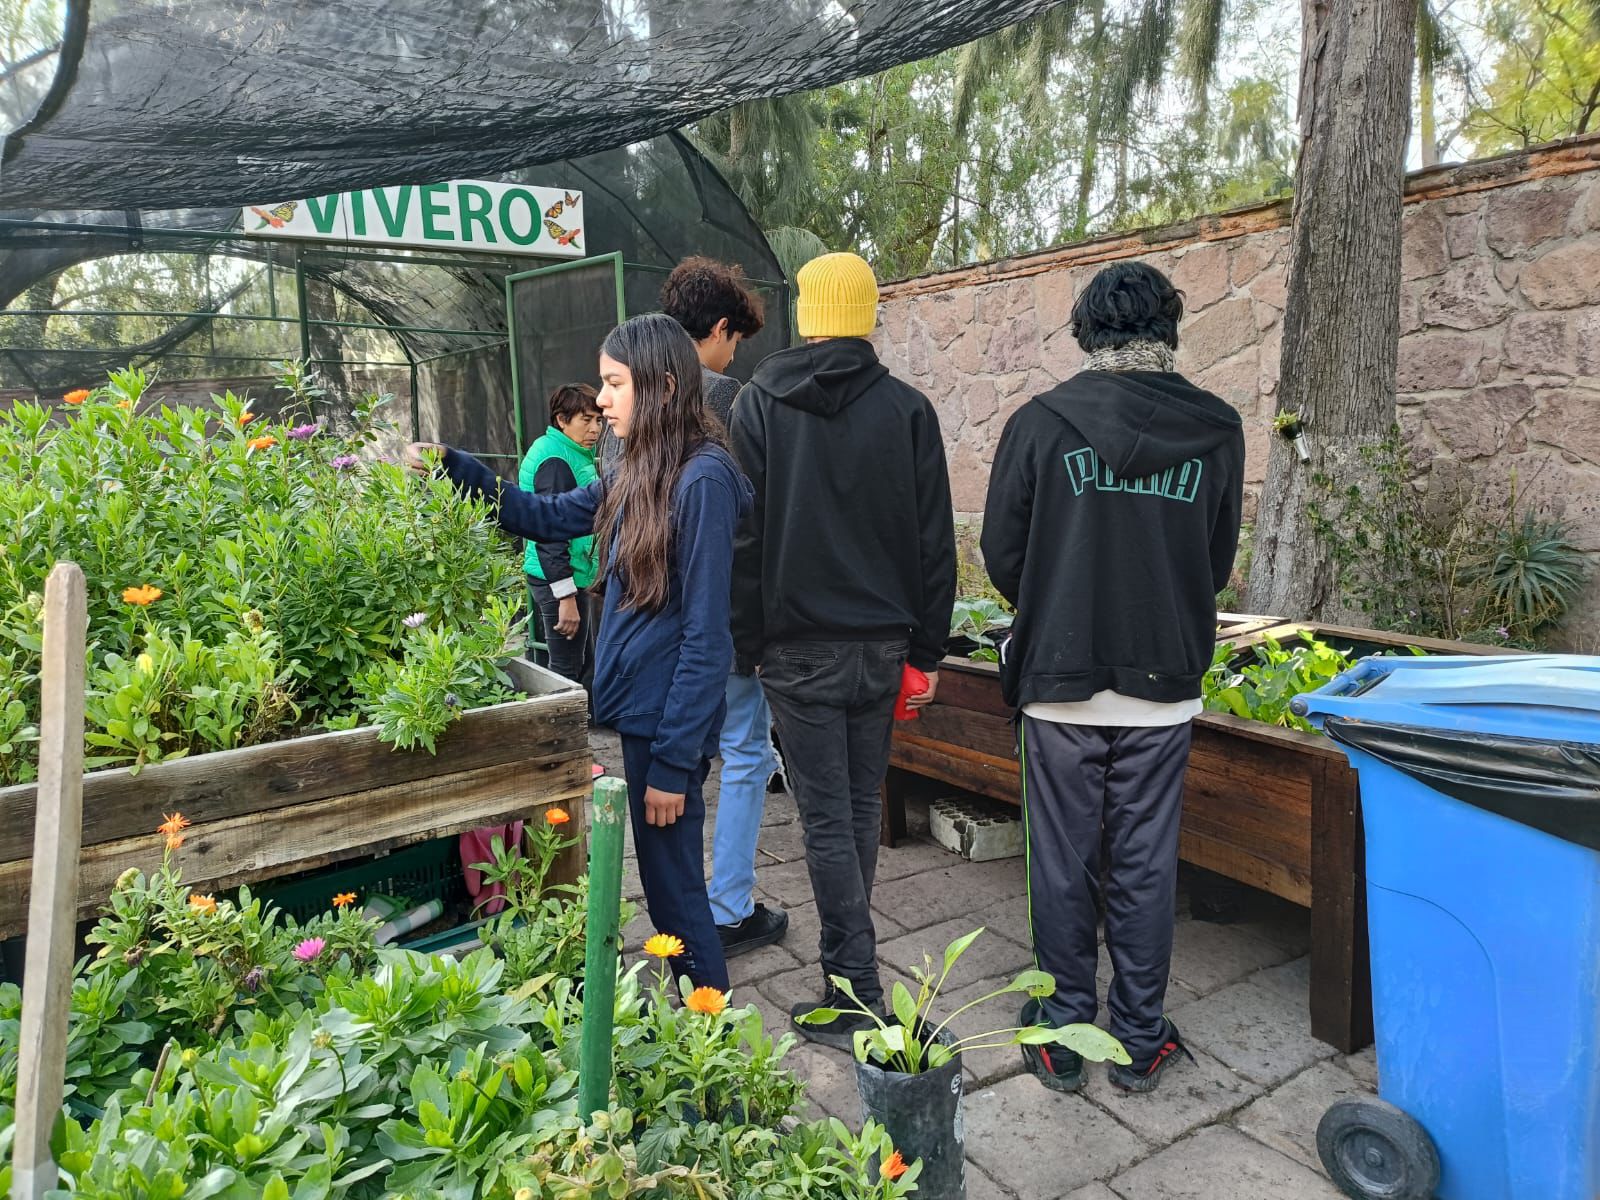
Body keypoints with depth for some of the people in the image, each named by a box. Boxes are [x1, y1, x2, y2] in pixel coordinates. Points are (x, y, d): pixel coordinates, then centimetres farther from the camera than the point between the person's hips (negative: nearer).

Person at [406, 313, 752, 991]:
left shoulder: (703, 480, -18)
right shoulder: (640, 475, 9)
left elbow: (706, 635, -20)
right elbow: (546, 517, 22)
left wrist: (673, 760, -19)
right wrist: (454, 468, 14)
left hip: (667, 723, -8)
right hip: (638, 710, 8)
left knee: (673, 890, 5)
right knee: (669, 884, 19)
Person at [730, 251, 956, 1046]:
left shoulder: (759, 403, -4)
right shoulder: (907, 409, 1)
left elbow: (744, 533, -6)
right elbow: (935, 541, 0)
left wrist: (744, 640, 2)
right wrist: (927, 649, 8)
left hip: (798, 646, -3)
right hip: (882, 643, 3)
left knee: (827, 819, 3)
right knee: (861, 805, 17)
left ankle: (856, 998, 7)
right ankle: (846, 952, 32)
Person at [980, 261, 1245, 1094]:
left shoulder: (1039, 423, -8)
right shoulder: (1216, 431, -1)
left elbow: (1002, 555, -3)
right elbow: (1218, 563, 7)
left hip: (1061, 683, -2)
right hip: (1163, 687, 2)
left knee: (1062, 862, 10)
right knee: (1145, 863, 12)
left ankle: (1062, 1034, 23)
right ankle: (1140, 1040, 25)